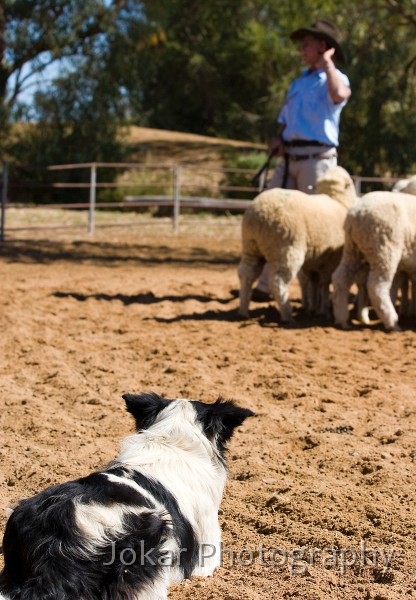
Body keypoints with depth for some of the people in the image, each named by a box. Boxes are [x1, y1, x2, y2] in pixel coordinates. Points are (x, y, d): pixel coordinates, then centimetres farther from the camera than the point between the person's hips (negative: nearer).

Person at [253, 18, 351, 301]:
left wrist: (326, 62, -14)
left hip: (317, 158, -7)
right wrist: (278, 140, 5)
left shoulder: (334, 78, -1)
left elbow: (340, 94, -28)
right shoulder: (299, 82, 22)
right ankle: (266, 284, 6)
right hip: (289, 159, 7)